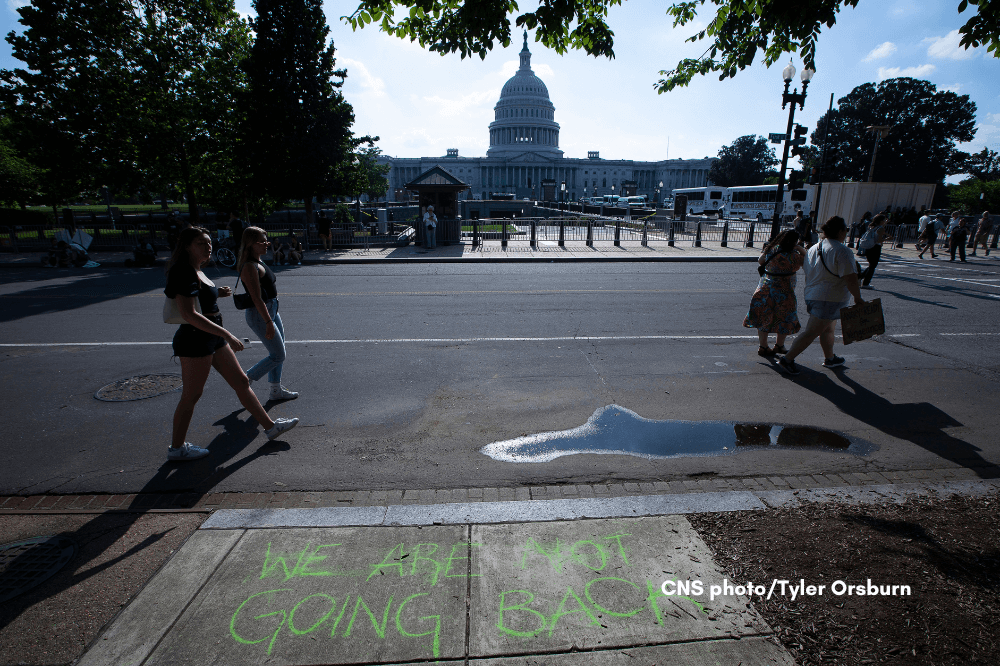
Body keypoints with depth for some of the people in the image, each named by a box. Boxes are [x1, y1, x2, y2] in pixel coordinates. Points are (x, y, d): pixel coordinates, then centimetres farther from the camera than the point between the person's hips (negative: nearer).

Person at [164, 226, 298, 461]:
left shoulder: (195, 271, 12)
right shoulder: (185, 273, -18)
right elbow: (188, 314, -27)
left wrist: (217, 294, 7)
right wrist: (227, 335, -28)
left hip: (212, 338, 10)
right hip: (195, 339, -10)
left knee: (241, 382, 13)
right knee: (191, 395, 3)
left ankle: (270, 426, 22)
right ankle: (177, 448, 21)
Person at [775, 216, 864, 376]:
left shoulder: (813, 248, 8)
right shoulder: (841, 250, -17)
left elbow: (806, 270, 18)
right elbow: (851, 280, -20)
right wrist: (858, 298, -7)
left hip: (812, 295, 9)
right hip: (829, 299, -9)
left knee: (828, 328, 24)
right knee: (812, 332, -6)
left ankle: (830, 358, 39)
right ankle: (787, 360, -7)